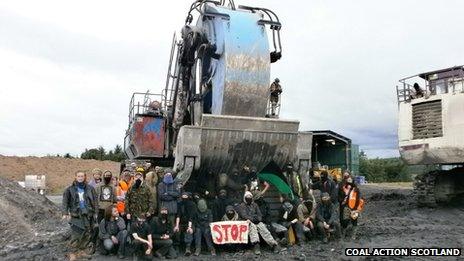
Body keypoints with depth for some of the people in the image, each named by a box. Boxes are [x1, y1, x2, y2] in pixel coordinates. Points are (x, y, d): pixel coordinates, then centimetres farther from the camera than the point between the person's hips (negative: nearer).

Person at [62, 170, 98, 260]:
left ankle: (81, 250, 23)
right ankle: (74, 252, 5)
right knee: (75, 235, -7)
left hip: (88, 215, 3)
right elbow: (65, 202, -2)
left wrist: (95, 213, 1)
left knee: (87, 234, 7)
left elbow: (94, 201, 6)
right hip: (76, 215, -3)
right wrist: (65, 213, -11)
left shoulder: (90, 189, 6)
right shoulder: (70, 189, 2)